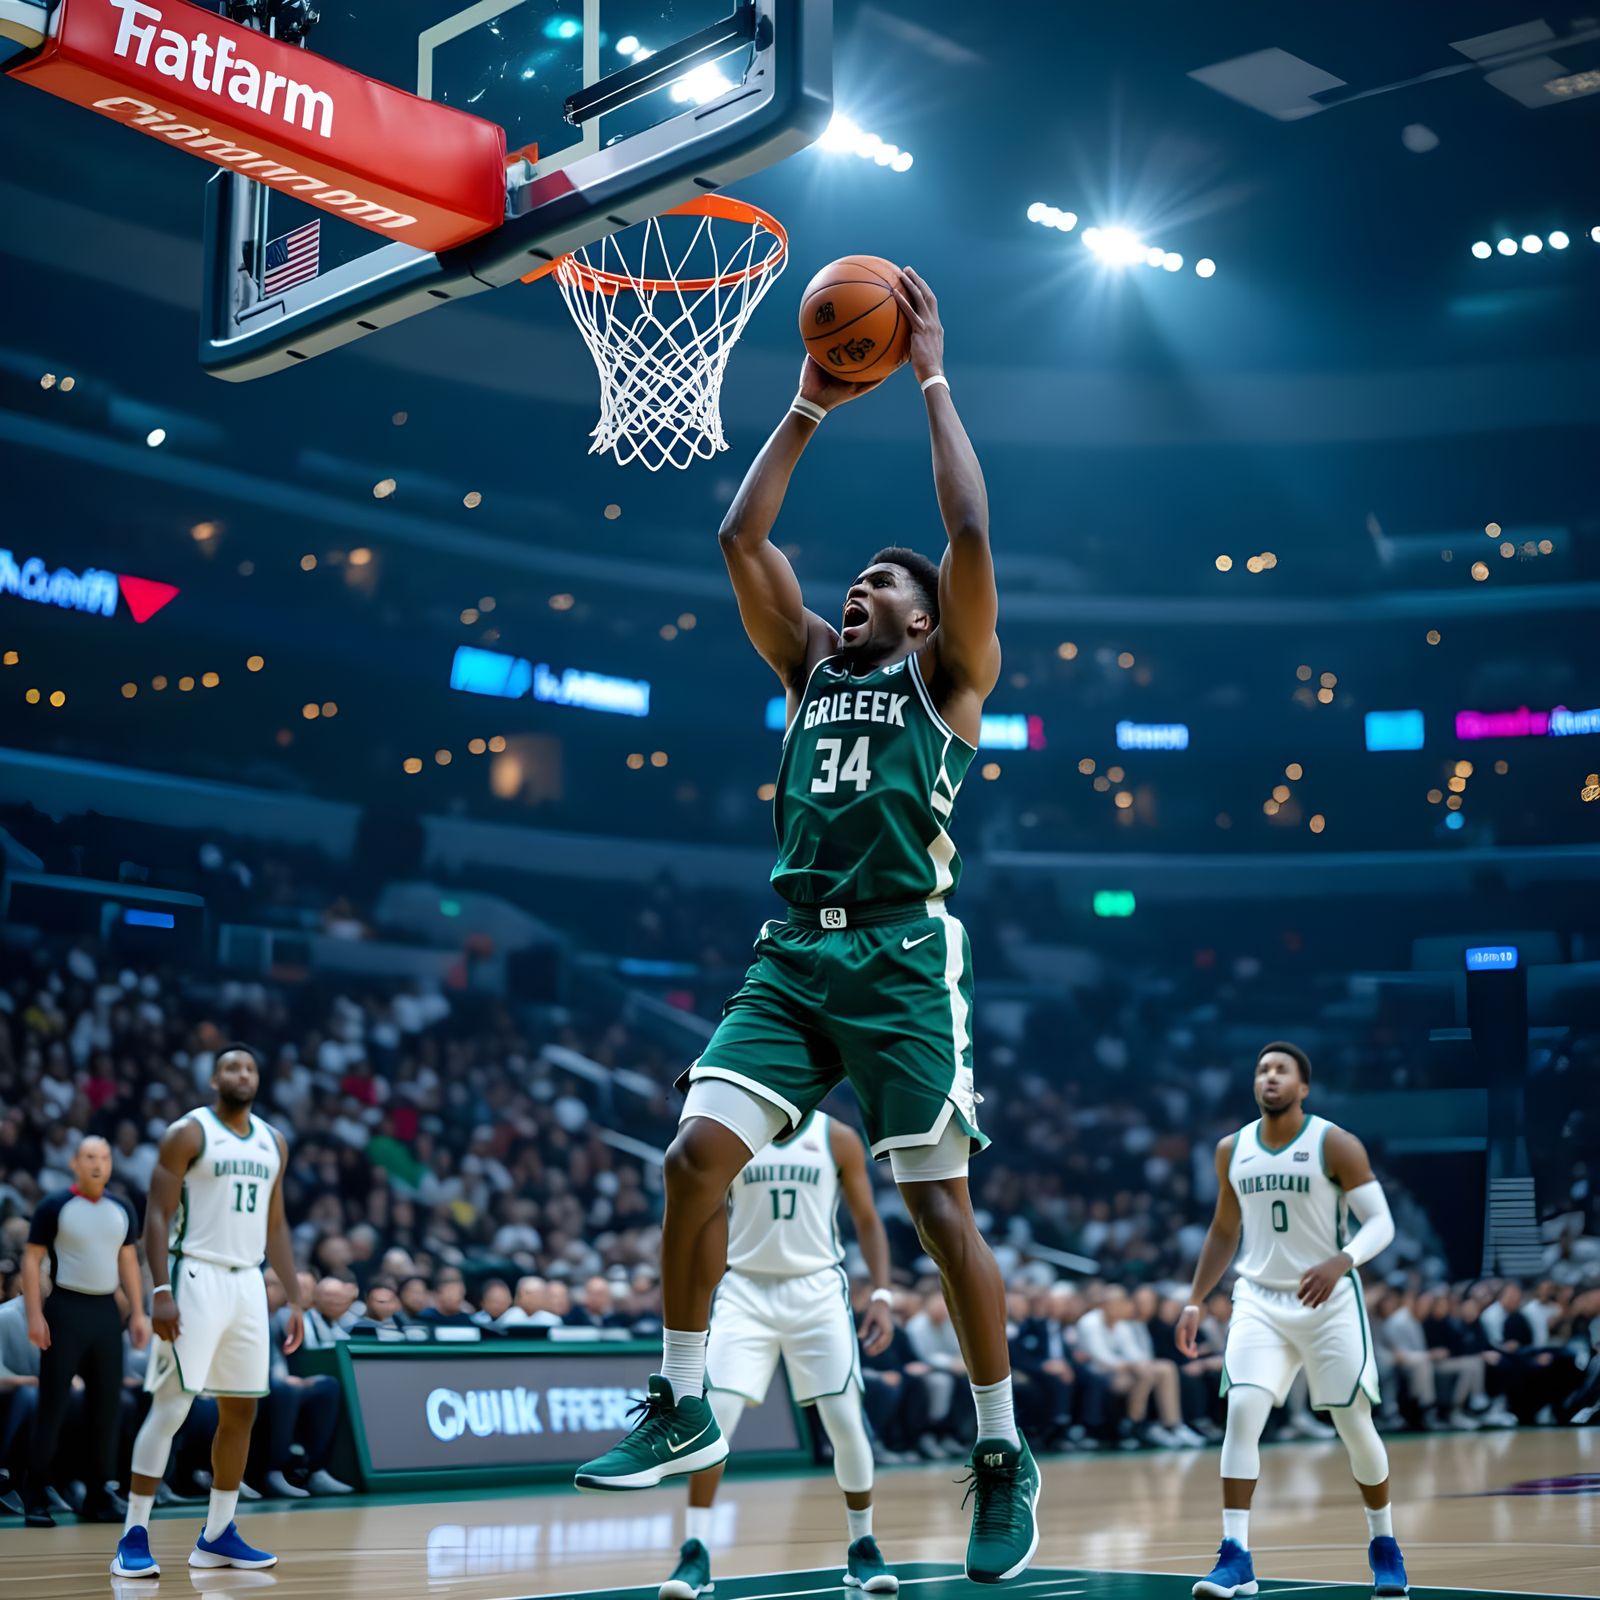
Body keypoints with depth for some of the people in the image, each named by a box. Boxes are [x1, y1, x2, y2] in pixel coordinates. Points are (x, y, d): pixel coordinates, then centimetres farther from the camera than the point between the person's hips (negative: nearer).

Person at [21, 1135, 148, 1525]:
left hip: (107, 1310, 5)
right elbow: (32, 1260, -5)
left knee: (107, 1405, 5)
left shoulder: (122, 1210, 9)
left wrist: (138, 1313, 7)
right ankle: (35, 1497, 4)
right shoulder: (54, 1206, -5)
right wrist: (34, 1315, -13)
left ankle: (98, 1497, 12)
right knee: (52, 1405, -4)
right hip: (66, 1307, -5)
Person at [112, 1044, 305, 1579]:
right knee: (170, 1406, -9)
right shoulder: (188, 1133, -6)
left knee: (241, 1410, 8)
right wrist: (161, 1291, -20)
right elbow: (157, 1216, -9)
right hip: (197, 1278, -6)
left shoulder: (272, 1143, 13)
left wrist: (293, 1298, 12)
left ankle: (217, 1536, 17)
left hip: (248, 1283, 7)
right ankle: (134, 1538, -5)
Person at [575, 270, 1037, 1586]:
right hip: (794, 957, 5)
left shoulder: (944, 674, 8)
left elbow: (971, 529, -4)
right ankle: (685, 1409, 6)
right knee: (696, 1157, -8)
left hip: (902, 960, -5)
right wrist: (810, 408, 18)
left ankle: (1005, 1460, 8)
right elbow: (743, 539, 16)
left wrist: (932, 379, 4)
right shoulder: (812, 665, 21)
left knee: (941, 1206, -3)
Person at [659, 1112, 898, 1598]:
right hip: (745, 1289, 0)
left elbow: (867, 1221, 6)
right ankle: (695, 1556, -3)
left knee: (846, 1423, -5)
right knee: (711, 1419, -13)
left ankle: (863, 1550, 14)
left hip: (816, 1289, 0)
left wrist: (881, 1294, -4)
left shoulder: (838, 1139, 2)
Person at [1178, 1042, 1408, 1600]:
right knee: (1241, 1412, -15)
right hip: (1259, 1301, 3)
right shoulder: (1232, 1150, 4)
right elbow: (1224, 1231, 16)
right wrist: (1195, 1301, 10)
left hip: (1330, 1303, -2)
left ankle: (1383, 1544, 27)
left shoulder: (1335, 1145, -10)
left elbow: (1381, 1223, -14)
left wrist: (1339, 1262, -33)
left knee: (1355, 1425, 3)